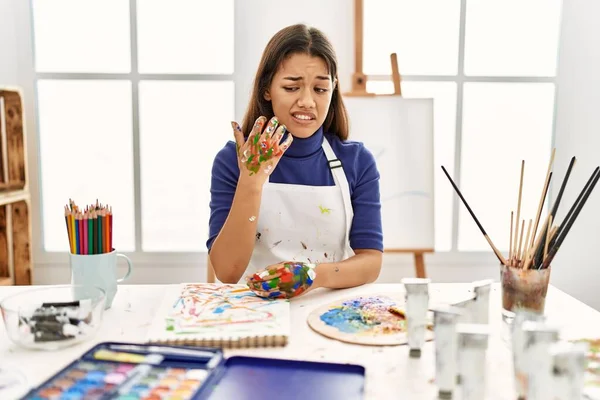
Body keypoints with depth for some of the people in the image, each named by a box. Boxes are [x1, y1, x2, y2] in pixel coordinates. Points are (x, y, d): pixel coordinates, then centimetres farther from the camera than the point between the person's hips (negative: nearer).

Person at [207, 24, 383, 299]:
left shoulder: (357, 161, -2)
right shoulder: (232, 159, -5)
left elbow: (371, 261, -6)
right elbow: (226, 272, -11)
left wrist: (316, 275, -25)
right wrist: (250, 182, -22)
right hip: (258, 305, -1)